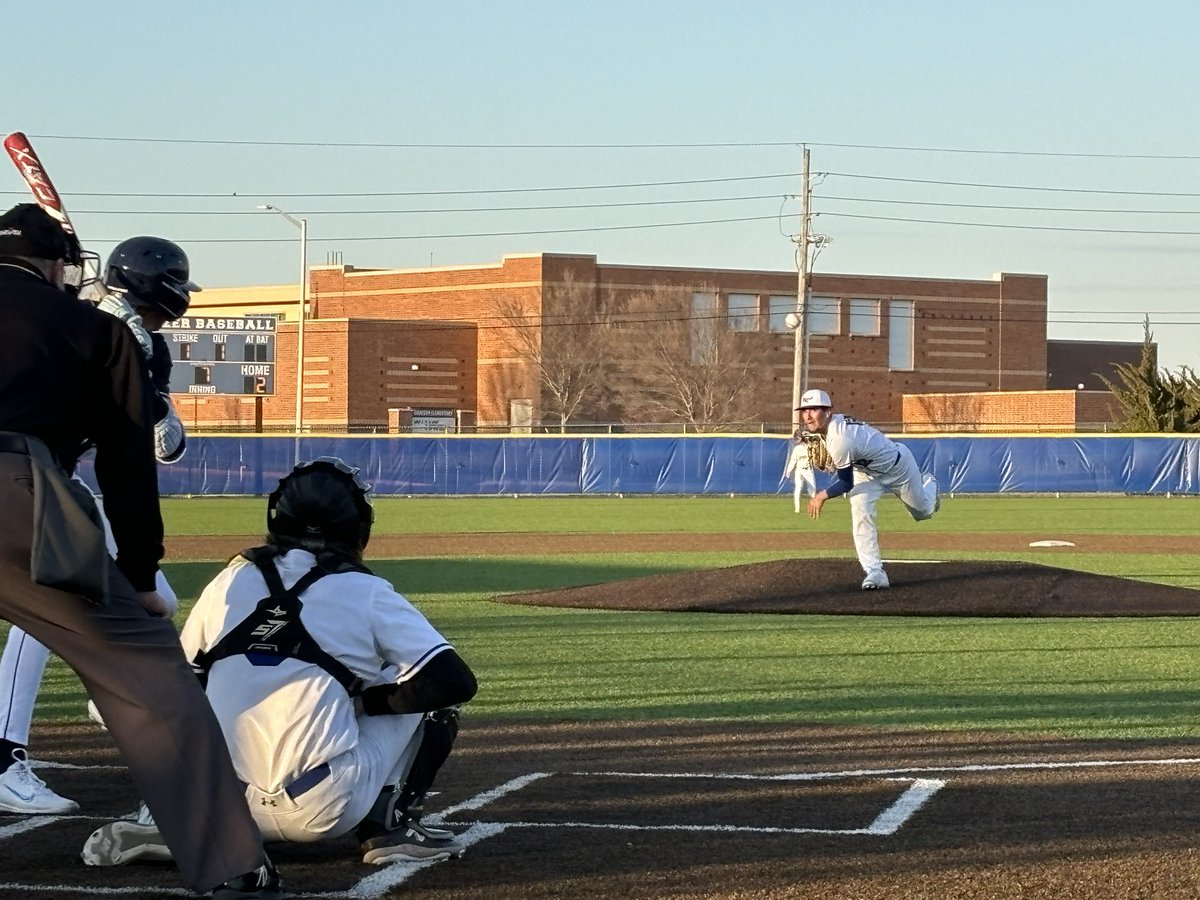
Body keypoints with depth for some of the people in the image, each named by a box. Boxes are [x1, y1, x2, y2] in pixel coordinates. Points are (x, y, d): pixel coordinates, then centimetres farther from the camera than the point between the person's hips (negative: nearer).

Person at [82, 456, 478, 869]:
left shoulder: (231, 580, 10)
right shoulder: (366, 593, 0)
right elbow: (455, 681, -4)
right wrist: (369, 699, 9)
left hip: (229, 807, 4)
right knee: (432, 691, 12)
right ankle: (390, 824, 4)